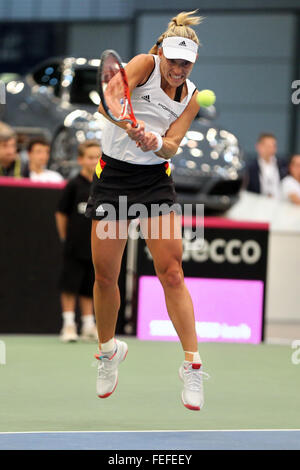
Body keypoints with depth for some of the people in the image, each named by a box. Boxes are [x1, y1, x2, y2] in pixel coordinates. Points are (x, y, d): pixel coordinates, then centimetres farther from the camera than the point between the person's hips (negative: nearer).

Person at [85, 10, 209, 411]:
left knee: (171, 272, -10)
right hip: (113, 176, -2)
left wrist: (156, 142, -27)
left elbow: (171, 146, -5)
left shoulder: (191, 96, 6)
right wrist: (131, 127, -42)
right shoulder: (144, 64, -6)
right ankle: (109, 350, 27)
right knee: (104, 275, 2)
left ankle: (192, 364, -9)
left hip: (155, 180, 2)